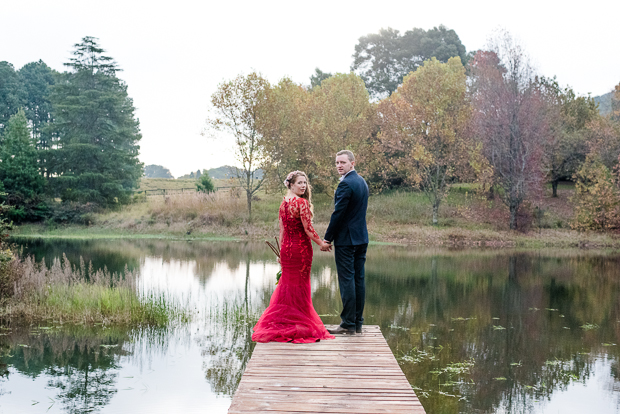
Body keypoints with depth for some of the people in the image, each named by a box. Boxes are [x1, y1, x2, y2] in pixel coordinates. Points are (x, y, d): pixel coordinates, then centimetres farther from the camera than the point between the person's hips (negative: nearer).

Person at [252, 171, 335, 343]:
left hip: (286, 247, 6)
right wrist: (321, 243, -3)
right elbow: (308, 228, -16)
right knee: (300, 285, 4)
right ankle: (300, 326, 12)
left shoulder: (284, 202, 6)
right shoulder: (302, 203, -15)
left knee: (287, 283, 16)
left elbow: (282, 229, 10)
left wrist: (281, 250, 16)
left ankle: (281, 324, 22)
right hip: (301, 247, -6)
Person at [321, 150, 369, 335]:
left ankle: (348, 324, -2)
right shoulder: (362, 181, 14)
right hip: (362, 238, 9)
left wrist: (327, 239, -10)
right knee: (359, 279, 9)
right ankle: (358, 323, 15)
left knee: (347, 280, -5)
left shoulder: (346, 184, -16)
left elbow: (338, 213, -18)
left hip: (346, 239, -9)